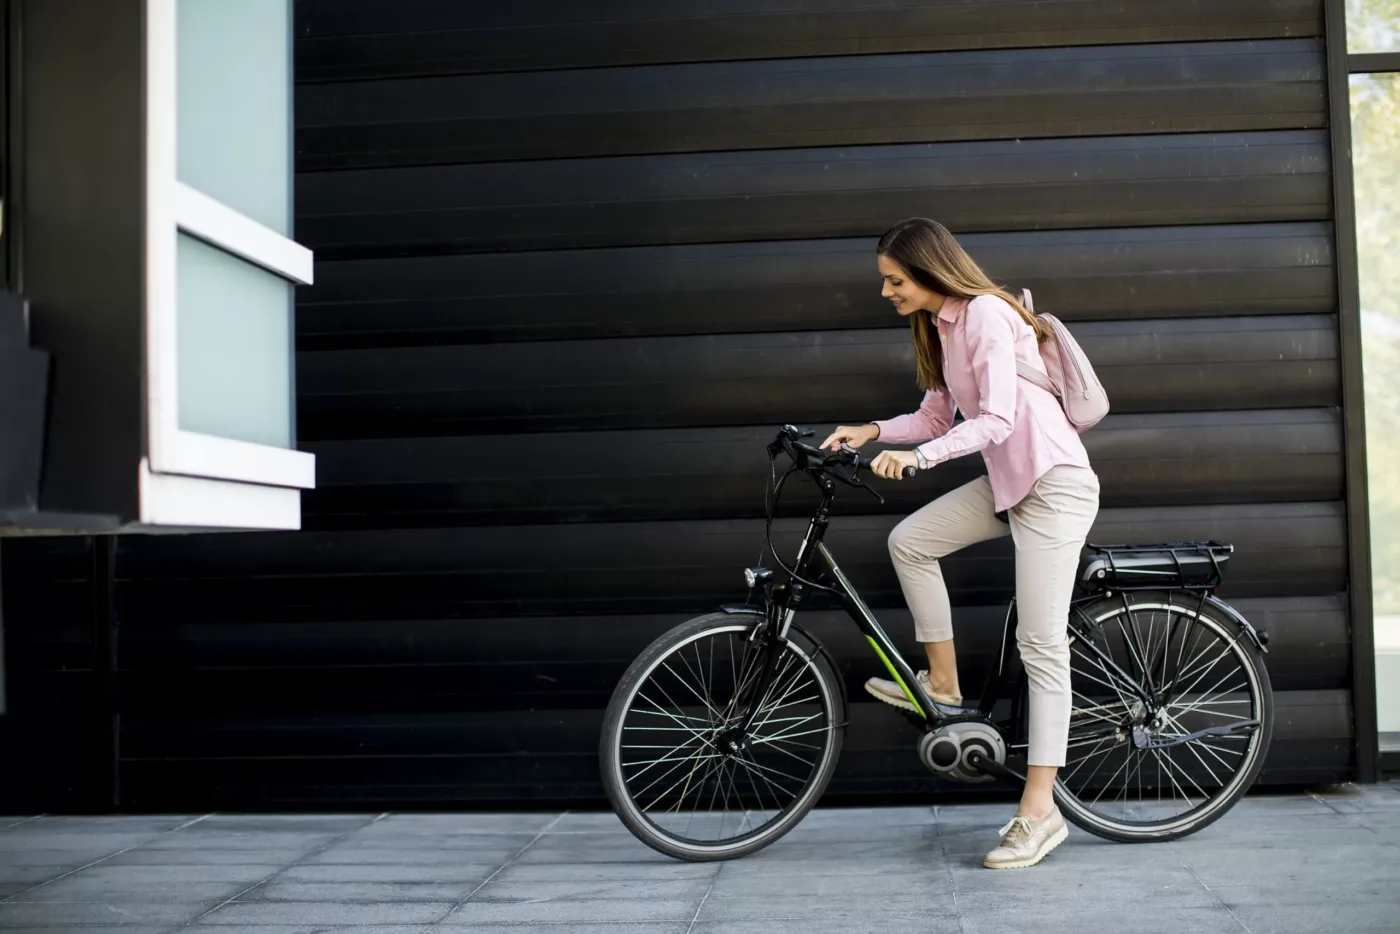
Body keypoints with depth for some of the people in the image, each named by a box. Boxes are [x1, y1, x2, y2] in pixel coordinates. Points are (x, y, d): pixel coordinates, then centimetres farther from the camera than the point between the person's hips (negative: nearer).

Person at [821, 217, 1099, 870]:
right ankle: (943, 687, 14)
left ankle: (1040, 810, -6)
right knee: (909, 541, 3)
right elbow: (937, 417, 15)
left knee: (1041, 645, -9)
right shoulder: (940, 326, 13)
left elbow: (997, 419, -23)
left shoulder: (985, 313, -16)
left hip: (1052, 482, -9)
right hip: (1008, 480, 9)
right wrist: (872, 432, 2)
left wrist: (917, 456, -31)